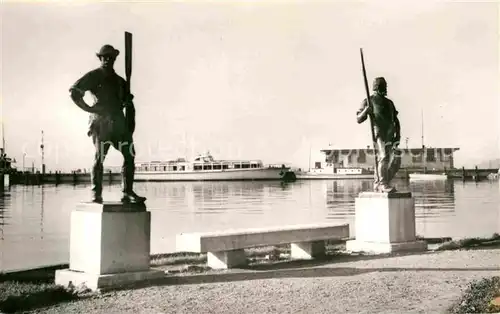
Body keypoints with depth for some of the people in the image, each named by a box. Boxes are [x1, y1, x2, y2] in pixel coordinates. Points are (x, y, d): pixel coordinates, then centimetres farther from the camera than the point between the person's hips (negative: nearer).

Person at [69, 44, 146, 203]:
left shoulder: (119, 80, 22)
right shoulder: (93, 76, 5)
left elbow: (128, 102, 25)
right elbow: (74, 91, -2)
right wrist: (88, 108, -8)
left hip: (118, 123, 5)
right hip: (100, 122, -5)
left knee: (129, 154, -3)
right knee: (99, 157, -9)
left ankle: (128, 193, 1)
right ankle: (96, 194, -6)